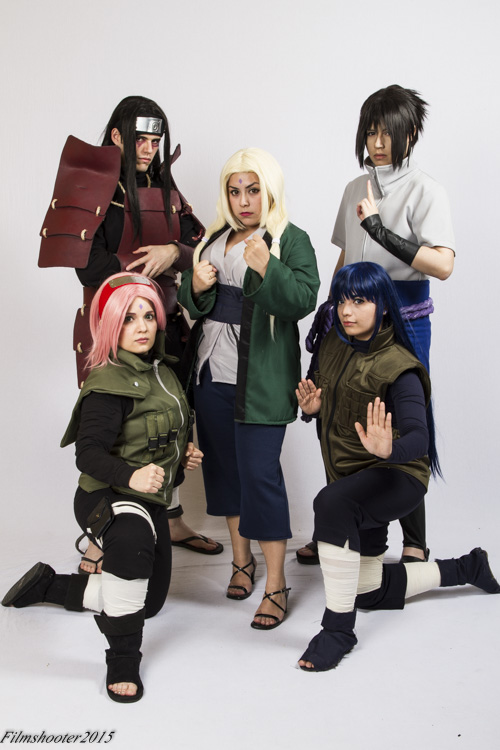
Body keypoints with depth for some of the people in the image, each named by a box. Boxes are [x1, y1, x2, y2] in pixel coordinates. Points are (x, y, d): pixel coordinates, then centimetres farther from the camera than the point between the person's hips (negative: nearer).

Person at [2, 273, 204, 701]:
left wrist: (182, 453, 3)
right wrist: (130, 475, -49)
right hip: (108, 498, -9)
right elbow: (89, 454, -31)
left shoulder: (163, 372, 5)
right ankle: (122, 658, -27)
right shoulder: (108, 385, -21)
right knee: (133, 540, -45)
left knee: (150, 602, 21)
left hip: (151, 500, 9)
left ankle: (49, 585, 37)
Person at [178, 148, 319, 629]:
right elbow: (190, 303, 17)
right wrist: (195, 286, -6)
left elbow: (304, 300, -15)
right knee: (224, 466, 13)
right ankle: (241, 559, 30)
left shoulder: (291, 240, -3)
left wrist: (266, 267, -29)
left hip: (260, 380, -6)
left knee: (259, 473, -8)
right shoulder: (214, 238, 15)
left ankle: (275, 584, 3)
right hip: (211, 372, 7)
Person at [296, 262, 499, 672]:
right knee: (370, 591, 18)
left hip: (398, 476, -8)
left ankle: (339, 627, -27)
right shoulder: (333, 346, 0)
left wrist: (388, 449, -53)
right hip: (351, 478, 8)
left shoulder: (397, 367, -20)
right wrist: (314, 406, -7)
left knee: (331, 502, -40)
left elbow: (419, 438, -31)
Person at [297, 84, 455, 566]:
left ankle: (414, 543, 15)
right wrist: (331, 306, 18)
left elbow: (443, 265, -21)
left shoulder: (424, 191, -7)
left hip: (403, 317, -5)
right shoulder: (356, 188, 12)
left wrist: (380, 229, -26)